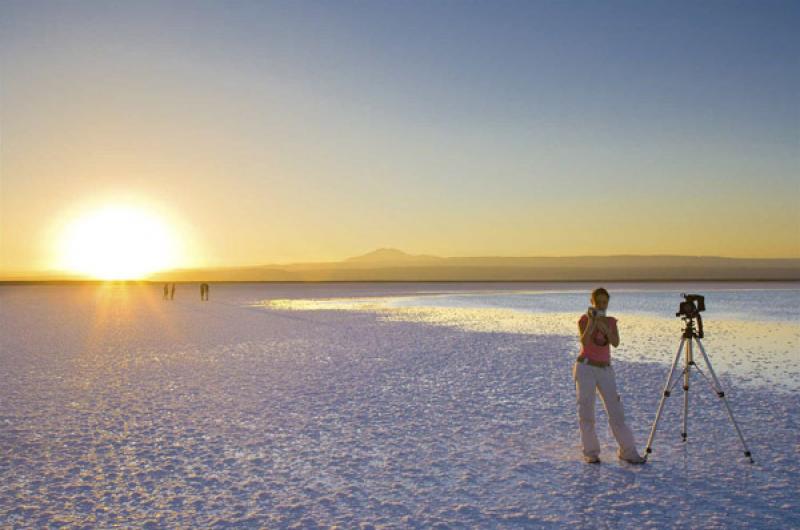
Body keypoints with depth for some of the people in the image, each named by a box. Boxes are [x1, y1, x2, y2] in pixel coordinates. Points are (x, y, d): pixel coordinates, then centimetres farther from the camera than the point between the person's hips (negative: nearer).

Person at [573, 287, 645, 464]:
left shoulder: (611, 321, 8)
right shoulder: (584, 319, -5)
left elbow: (615, 343, -8)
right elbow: (584, 342, -21)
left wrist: (605, 327, -22)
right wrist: (591, 322, -31)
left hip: (605, 370, 4)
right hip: (585, 368, -4)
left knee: (616, 410, 0)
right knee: (586, 412, -2)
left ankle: (627, 451, 8)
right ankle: (590, 452, 8)